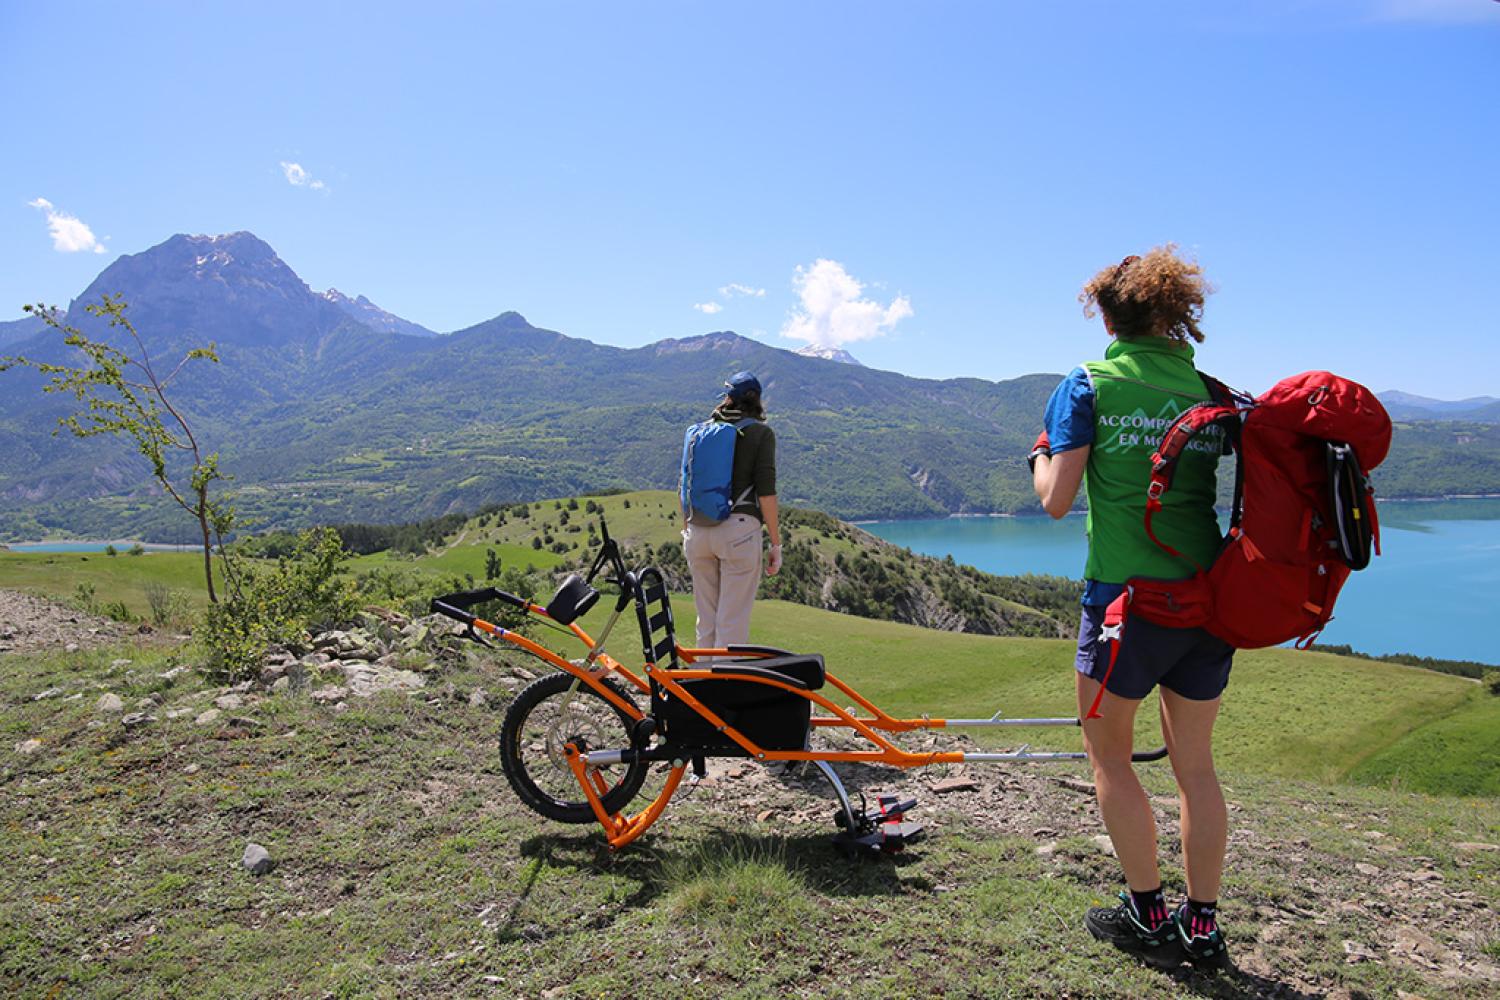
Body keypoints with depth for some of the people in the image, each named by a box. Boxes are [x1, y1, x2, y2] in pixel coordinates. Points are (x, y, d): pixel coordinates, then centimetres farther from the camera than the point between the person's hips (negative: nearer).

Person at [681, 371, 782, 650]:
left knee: (706, 619, 14)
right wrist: (776, 543, -3)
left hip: (698, 531, 5)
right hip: (739, 529, -5)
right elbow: (766, 490, -8)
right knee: (733, 621, 0)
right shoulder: (761, 432, 1)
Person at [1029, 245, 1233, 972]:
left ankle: (1148, 914, 20)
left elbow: (1057, 499, -10)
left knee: (1108, 753, 14)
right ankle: (1202, 926, 24)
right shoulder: (1212, 390, 7)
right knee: (1194, 763, 15)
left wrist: (1040, 457, 10)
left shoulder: (1089, 385, -5)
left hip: (1126, 595, -4)